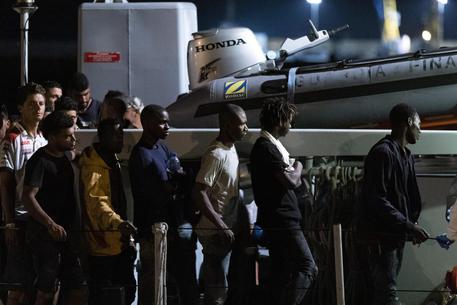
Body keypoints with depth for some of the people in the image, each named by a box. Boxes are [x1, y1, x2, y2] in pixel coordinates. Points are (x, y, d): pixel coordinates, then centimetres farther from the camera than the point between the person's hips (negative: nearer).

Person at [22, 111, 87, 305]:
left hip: (65, 233, 9)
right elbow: (28, 197, -21)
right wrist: (51, 225, -27)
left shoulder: (63, 158, 15)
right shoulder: (40, 161, -13)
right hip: (45, 236, -9)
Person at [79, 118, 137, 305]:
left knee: (128, 290, 12)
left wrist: (127, 238, 24)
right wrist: (117, 222, -46)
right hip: (102, 243, -10)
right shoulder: (93, 167, -15)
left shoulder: (113, 162, 17)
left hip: (119, 242, 10)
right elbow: (96, 201, -30)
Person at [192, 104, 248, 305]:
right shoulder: (216, 154, -18)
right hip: (216, 233, -9)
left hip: (226, 230, 9)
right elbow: (199, 194, -23)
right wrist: (222, 227, -25)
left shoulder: (231, 149, 11)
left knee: (218, 287, 13)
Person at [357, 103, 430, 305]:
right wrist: (409, 226, -25)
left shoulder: (407, 156, 15)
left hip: (397, 235, 10)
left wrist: (412, 224, 4)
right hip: (380, 235, -10)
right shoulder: (383, 153, -16)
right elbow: (377, 200, -22)